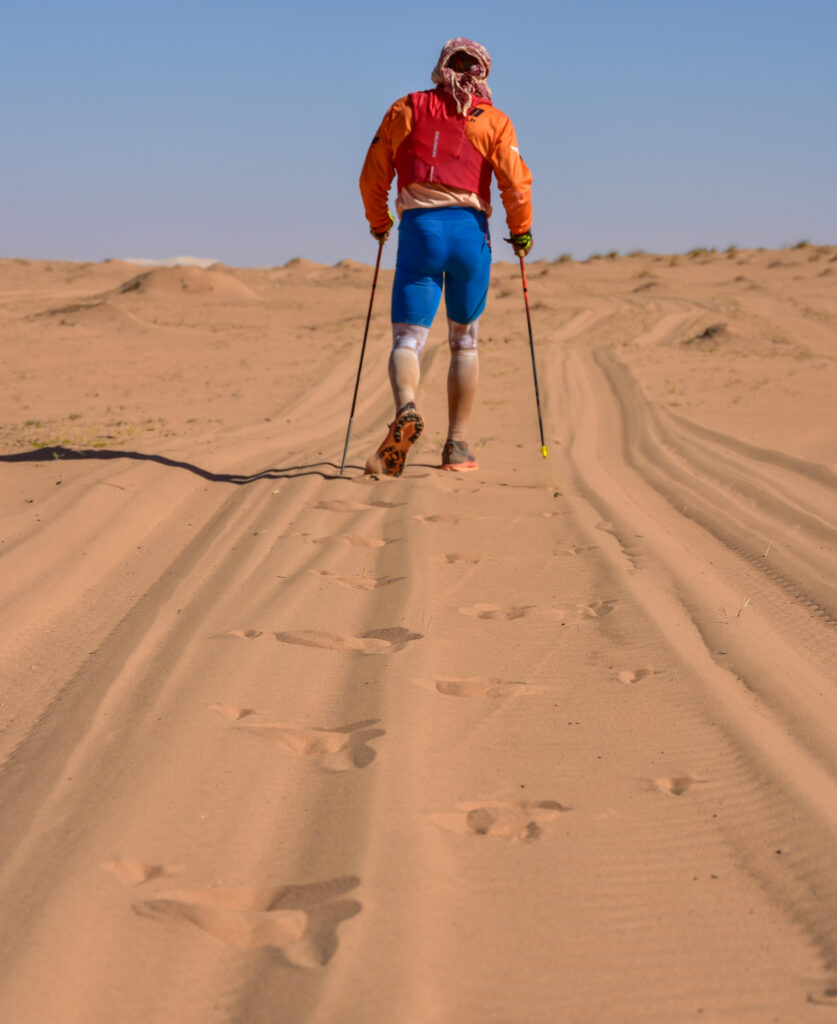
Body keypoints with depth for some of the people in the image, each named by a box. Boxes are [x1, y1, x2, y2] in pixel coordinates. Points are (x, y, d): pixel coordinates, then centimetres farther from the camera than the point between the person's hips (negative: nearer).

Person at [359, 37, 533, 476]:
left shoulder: (405, 110, 12)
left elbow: (373, 177, 12)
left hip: (418, 229, 0)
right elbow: (516, 181, -4)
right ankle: (457, 445, 17)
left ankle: (406, 411, -33)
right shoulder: (493, 120, 9)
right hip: (470, 229, 0)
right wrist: (521, 231, 12)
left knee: (407, 339, -2)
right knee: (464, 342, 15)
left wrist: (378, 223, 28)